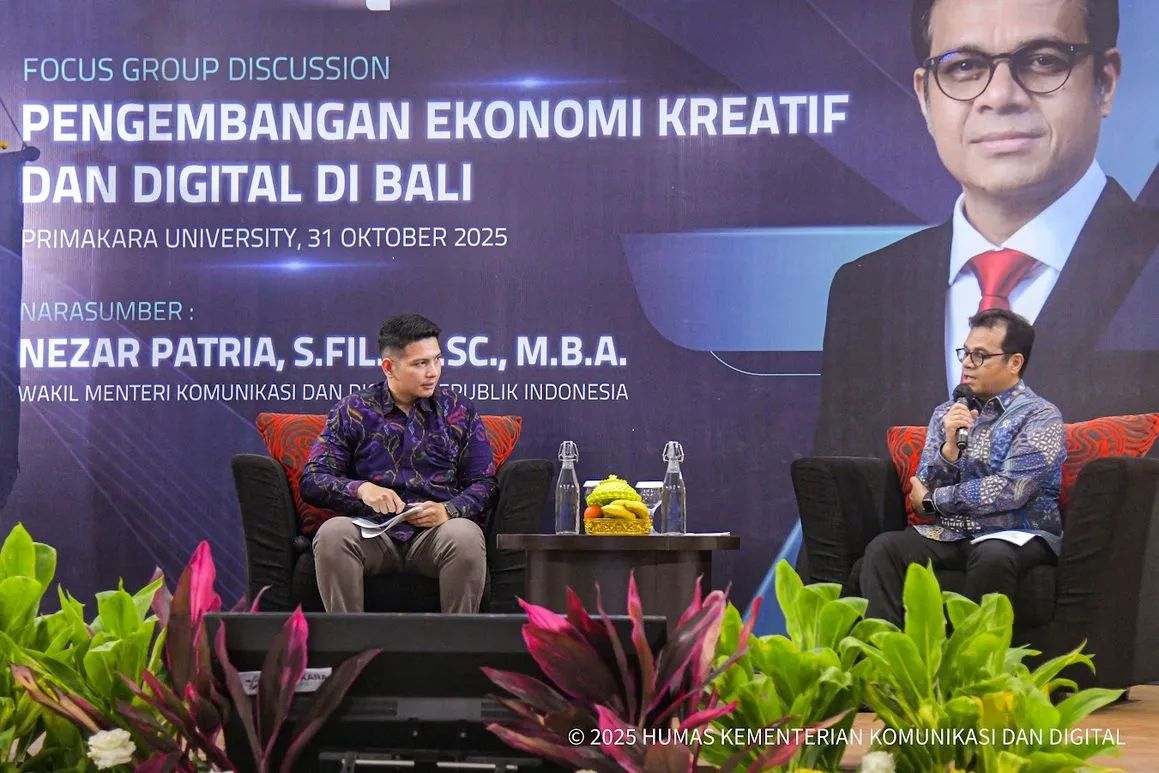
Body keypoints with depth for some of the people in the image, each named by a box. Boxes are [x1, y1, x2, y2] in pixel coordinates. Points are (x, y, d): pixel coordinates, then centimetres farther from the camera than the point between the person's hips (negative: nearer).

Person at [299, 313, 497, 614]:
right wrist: (361, 489, -15)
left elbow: (485, 482, 10)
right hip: (372, 531, 0)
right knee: (332, 532, -32)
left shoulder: (458, 409, 13)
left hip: (437, 530, 0)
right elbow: (312, 480, 5)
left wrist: (448, 510, -11)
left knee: (465, 535, -34)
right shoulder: (353, 410, 10)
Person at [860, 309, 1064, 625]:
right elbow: (922, 489, 6)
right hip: (948, 534, 4)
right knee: (884, 548, -22)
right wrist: (949, 447, -13)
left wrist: (932, 501, -4)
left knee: (991, 557, -38)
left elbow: (1009, 491, -15)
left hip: (1015, 534, -4)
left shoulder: (1041, 418, -3)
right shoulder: (947, 413, 12)